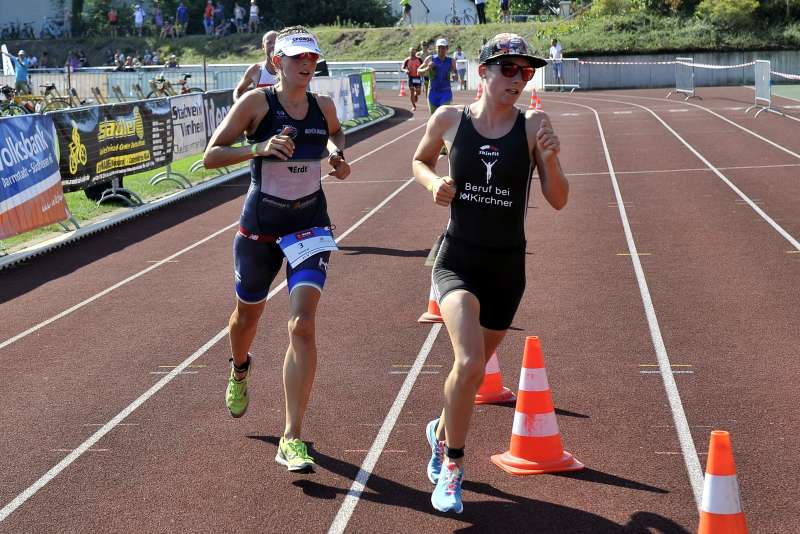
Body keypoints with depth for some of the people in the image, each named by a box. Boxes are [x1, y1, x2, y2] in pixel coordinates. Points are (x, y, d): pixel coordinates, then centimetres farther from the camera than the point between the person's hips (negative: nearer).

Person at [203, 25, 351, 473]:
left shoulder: (324, 107, 0)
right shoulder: (256, 103, -11)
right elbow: (211, 156, -13)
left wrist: (338, 155, 3)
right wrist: (259, 148, -28)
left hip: (310, 228, 1)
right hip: (259, 229, -1)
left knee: (302, 324, -16)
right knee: (248, 314, 21)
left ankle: (292, 439, -15)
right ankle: (240, 370, 59)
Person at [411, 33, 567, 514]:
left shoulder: (534, 125, -5)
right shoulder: (449, 119, -4)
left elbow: (559, 201, -6)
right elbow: (420, 160, 16)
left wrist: (550, 159, -24)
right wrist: (433, 182, -5)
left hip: (508, 267, 2)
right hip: (458, 261, -2)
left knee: (474, 368, 17)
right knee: (470, 364, -23)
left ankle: (442, 430, 49)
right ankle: (453, 466, -1)